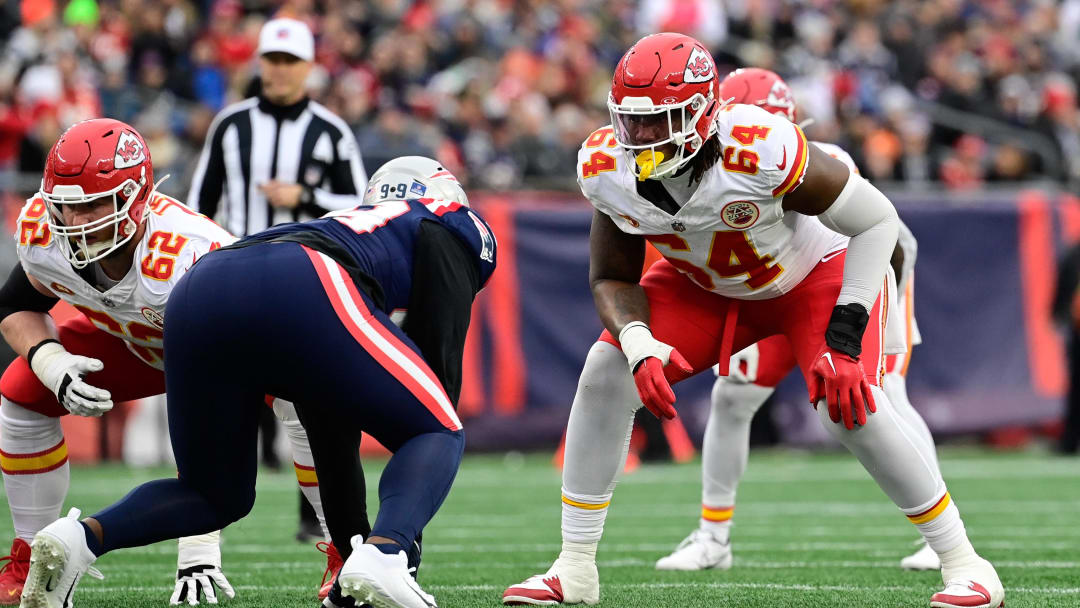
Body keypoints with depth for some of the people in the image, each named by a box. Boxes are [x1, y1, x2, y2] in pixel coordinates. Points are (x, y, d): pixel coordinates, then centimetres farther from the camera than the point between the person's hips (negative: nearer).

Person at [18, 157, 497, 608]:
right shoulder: (447, 228, 29)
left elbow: (331, 435, 44)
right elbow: (440, 359, 15)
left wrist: (349, 546, 47)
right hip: (297, 293, -6)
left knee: (217, 496, 25)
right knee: (439, 435, 12)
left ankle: (81, 537, -2)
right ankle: (385, 552, -17)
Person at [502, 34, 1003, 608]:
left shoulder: (760, 151, -39)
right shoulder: (608, 168, -23)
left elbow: (875, 219, -26)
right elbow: (612, 279, -7)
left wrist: (844, 338, -31)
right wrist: (641, 349, -28)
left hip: (815, 275, -5)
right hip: (706, 287, 5)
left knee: (849, 406, -24)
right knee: (605, 375, -13)